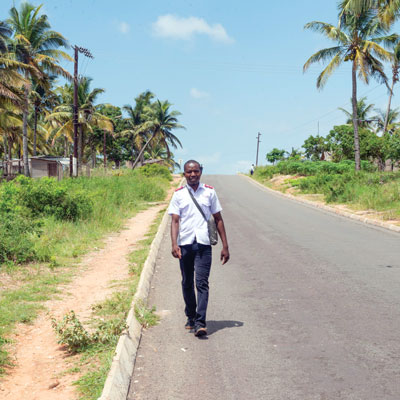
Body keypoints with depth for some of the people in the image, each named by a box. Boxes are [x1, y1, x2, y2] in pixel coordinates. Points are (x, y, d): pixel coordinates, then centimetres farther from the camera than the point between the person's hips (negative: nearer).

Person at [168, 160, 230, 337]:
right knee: (187, 283, 11)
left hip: (203, 244, -1)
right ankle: (191, 317, 26)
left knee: (202, 283, -10)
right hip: (185, 244, 2)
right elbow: (175, 221, 1)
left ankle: (200, 322, -11)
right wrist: (174, 244, -14)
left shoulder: (209, 192, 7)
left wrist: (225, 246, 7)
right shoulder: (178, 194, 7)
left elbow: (218, 219, 10)